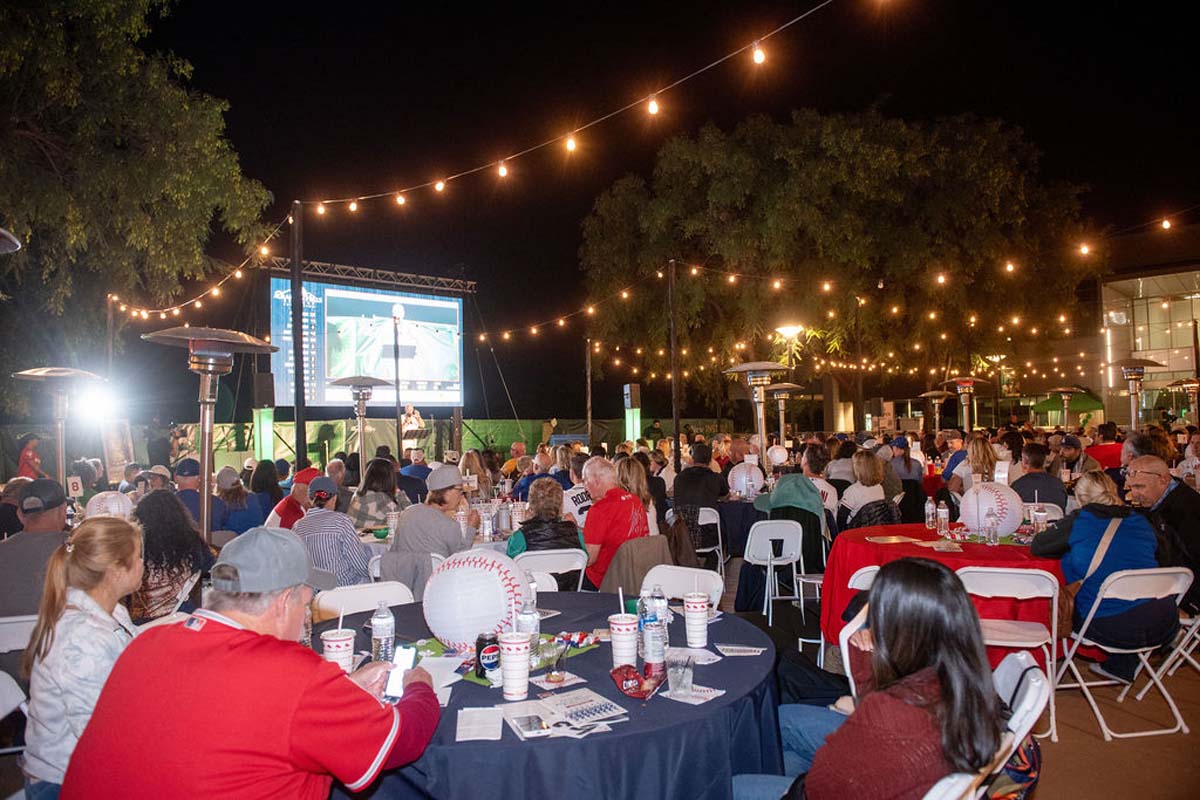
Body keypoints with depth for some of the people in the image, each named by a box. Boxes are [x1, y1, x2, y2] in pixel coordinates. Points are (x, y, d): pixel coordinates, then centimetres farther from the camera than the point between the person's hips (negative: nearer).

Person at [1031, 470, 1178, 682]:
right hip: (1164, 626, 4)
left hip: (1110, 628, -4)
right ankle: (1121, 667, 37)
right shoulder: (1142, 523, 10)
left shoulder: (1078, 522, -4)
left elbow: (1036, 547, 6)